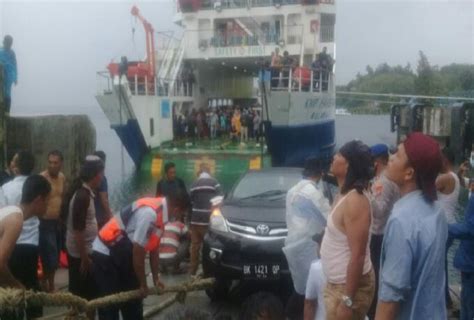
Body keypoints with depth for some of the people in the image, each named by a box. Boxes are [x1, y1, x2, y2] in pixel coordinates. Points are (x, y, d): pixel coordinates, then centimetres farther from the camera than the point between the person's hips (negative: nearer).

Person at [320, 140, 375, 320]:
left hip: (351, 286, -10)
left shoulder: (355, 200, -24)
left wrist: (347, 300, -25)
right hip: (338, 283, 10)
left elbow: (357, 255, -27)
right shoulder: (346, 194, 6)